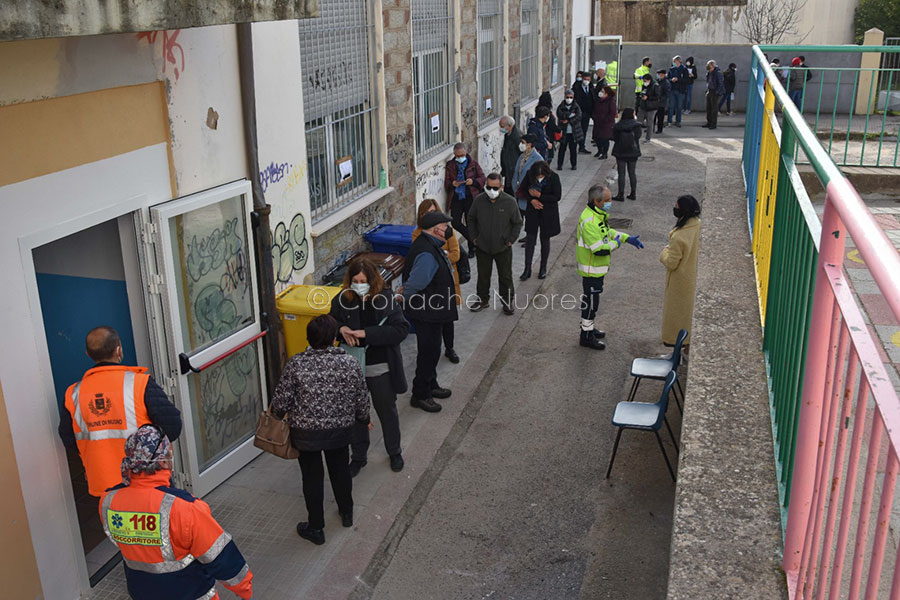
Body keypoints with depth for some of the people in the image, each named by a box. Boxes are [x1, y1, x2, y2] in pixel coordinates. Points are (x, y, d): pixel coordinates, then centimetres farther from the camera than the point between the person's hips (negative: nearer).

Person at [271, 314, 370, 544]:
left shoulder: (296, 364, -19)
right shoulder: (350, 363, -14)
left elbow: (281, 401, -13)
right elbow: (362, 399, -4)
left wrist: (277, 415, 10)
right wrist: (363, 420, 16)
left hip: (306, 433, -2)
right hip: (341, 430, 2)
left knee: (312, 477, 14)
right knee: (340, 470, 25)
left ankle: (316, 528, 27)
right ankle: (346, 513, 45)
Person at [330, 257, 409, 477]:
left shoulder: (386, 299, -14)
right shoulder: (342, 300, -7)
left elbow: (401, 329, -21)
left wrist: (366, 333, -28)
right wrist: (341, 329, -17)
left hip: (381, 368, -2)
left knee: (387, 411, 17)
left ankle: (394, 452, 39)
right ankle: (358, 457, 36)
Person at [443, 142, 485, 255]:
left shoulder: (473, 163, 3)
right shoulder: (449, 165, 8)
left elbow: (482, 178, 4)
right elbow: (446, 183, 9)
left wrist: (473, 181, -16)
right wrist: (452, 184, -14)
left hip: (470, 197, -2)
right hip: (456, 198, 2)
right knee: (455, 222, -11)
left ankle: (471, 249, 19)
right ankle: (473, 239, 11)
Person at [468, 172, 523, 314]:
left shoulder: (510, 201, -13)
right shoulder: (479, 200, -8)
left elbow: (517, 223, -1)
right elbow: (471, 219, 10)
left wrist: (511, 240, -5)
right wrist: (474, 237, 4)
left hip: (503, 248, -2)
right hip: (482, 247, 2)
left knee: (505, 276, 9)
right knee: (483, 275, 15)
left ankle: (507, 302, 25)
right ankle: (483, 300, 32)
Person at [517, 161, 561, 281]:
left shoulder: (553, 177, -17)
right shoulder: (529, 175, -10)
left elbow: (557, 196, -14)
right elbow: (523, 190, 2)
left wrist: (539, 196, -20)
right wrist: (532, 200, -16)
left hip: (548, 213, -2)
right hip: (533, 211, 2)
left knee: (545, 239, 9)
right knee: (530, 239, 2)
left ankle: (543, 268, 25)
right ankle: (527, 269, 10)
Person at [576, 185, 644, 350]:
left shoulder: (598, 214, 4)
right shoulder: (589, 222, -29)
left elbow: (607, 232, 21)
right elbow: (599, 249, -32)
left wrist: (627, 238, 11)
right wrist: (615, 244, -15)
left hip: (598, 267, 10)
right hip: (591, 269, -10)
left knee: (591, 298, 22)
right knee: (591, 301, 2)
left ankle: (588, 328, 38)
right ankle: (586, 336, 15)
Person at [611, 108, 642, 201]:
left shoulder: (617, 127, -10)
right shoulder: (637, 126, -9)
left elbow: (615, 139, -4)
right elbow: (638, 137, -2)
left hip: (620, 152, -2)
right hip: (633, 152, 2)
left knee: (621, 174, 4)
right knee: (633, 173, 13)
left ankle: (621, 195, 6)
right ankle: (633, 194, 18)